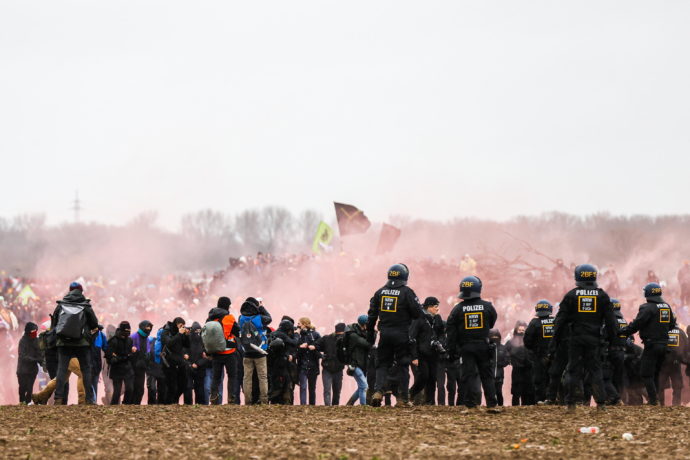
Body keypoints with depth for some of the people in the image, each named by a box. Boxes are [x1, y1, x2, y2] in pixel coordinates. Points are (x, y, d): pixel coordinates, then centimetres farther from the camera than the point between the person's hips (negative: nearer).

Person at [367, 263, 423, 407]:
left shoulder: (380, 292, 6)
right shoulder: (407, 292, -8)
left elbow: (372, 314, 9)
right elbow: (418, 313, -9)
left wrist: (370, 333, 16)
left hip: (385, 334, 3)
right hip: (401, 334, -3)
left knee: (382, 364, 10)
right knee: (403, 365, 5)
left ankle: (378, 391, -10)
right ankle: (403, 398, 6)